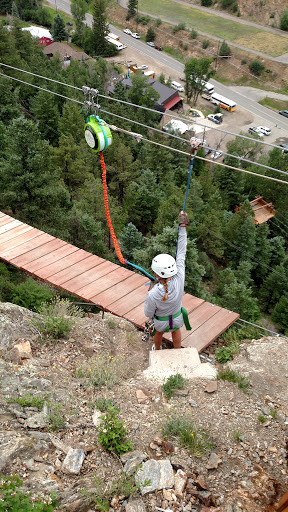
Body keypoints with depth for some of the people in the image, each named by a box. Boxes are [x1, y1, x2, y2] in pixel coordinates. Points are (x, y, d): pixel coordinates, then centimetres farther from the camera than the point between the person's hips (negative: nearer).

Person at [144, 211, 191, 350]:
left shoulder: (153, 295, -42)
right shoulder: (179, 280, -38)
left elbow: (148, 313, -21)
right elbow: (181, 253, -29)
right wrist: (182, 227, -26)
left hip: (160, 321, -2)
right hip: (177, 318, 2)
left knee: (159, 333, 35)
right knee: (176, 330, 38)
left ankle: (157, 350, 67)